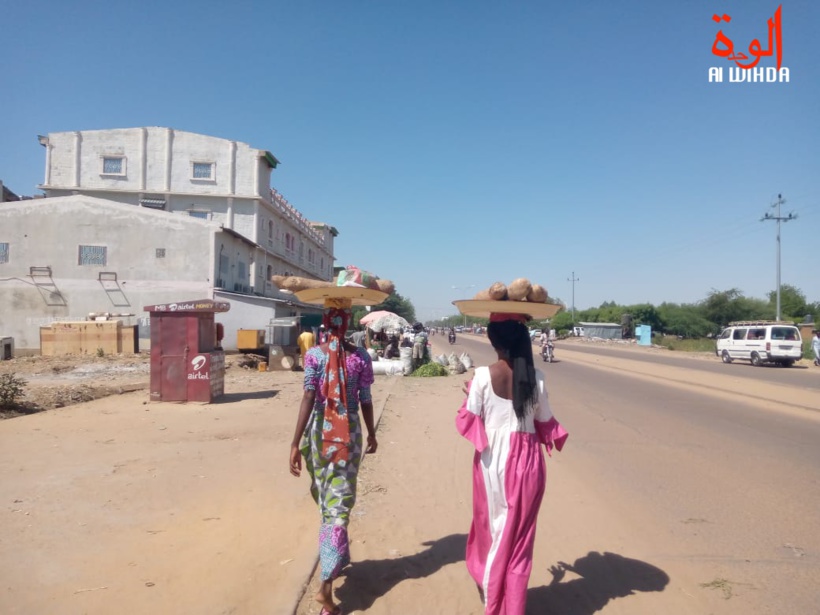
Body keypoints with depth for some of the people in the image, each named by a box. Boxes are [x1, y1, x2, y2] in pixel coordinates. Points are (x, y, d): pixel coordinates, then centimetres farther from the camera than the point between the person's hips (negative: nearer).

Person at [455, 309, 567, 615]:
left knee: (492, 528, 19)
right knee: (519, 536, 15)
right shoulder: (535, 377, -7)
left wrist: (470, 397, 8)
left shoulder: (483, 376, -14)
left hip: (493, 461, -1)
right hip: (527, 462, 1)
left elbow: (468, 422, -9)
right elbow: (545, 424, 1)